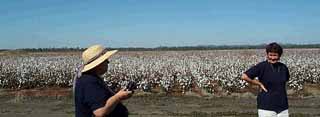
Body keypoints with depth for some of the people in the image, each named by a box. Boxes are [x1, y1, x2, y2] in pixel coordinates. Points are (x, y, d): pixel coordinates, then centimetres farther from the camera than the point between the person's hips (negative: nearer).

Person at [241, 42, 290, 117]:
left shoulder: (284, 67, 7)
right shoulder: (262, 66, -9)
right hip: (266, 107, -5)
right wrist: (260, 84, -8)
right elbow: (244, 76, -12)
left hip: (283, 107, 5)